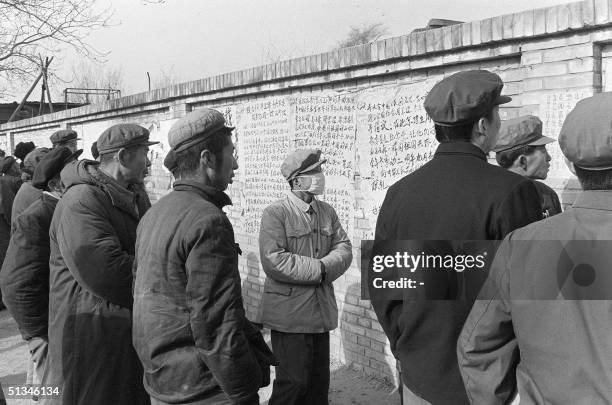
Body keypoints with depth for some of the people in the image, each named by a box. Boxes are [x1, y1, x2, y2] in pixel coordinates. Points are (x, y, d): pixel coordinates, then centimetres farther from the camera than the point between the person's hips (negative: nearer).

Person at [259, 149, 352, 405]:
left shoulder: (327, 212, 11)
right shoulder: (275, 214, -11)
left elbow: (344, 249, 5)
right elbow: (273, 261, -20)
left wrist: (326, 268, -16)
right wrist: (318, 269, -16)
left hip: (322, 311, 6)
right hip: (289, 314, -6)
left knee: (319, 381, 14)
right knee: (293, 381, 1)